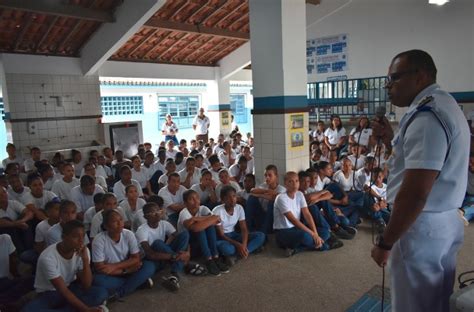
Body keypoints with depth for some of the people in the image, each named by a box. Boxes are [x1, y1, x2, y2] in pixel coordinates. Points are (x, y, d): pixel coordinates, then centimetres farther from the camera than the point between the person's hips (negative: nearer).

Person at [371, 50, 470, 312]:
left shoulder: (426, 115, -21)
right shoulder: (444, 106, 13)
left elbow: (415, 192, -27)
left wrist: (385, 243, -20)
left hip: (422, 227, -10)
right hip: (445, 222, 10)